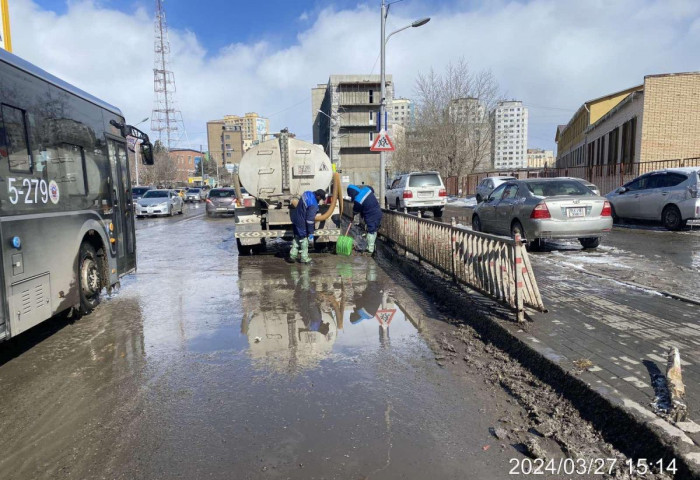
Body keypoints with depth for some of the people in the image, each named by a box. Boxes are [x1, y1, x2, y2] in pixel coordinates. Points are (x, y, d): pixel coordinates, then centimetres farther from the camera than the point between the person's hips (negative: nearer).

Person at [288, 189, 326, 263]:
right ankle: (304, 258, 20)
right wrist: (311, 233, -19)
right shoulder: (313, 205, -29)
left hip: (296, 219, 9)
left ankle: (292, 256, 26)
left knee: (296, 238, 20)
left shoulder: (307, 193, -4)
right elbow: (310, 220, -27)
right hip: (302, 224, -9)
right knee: (304, 240, 7)